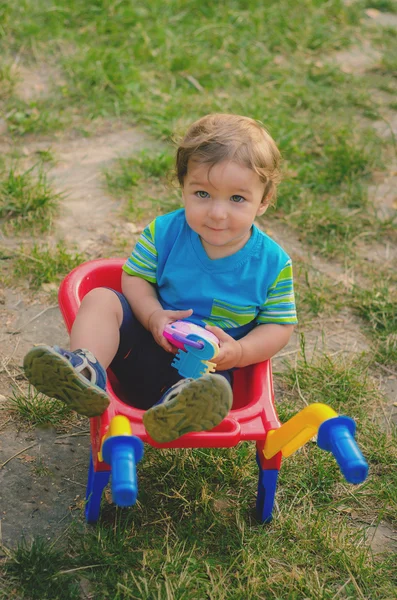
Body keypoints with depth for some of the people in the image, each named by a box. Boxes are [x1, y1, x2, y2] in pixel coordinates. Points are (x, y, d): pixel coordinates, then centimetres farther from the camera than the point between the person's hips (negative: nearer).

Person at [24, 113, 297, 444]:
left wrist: (239, 352, -24)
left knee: (212, 388, -37)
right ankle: (86, 371, -41)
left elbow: (280, 326, -4)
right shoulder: (164, 232, -7)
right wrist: (153, 316, -21)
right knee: (101, 299, -18)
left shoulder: (273, 264, -10)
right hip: (147, 344, 3)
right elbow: (134, 277, 0)